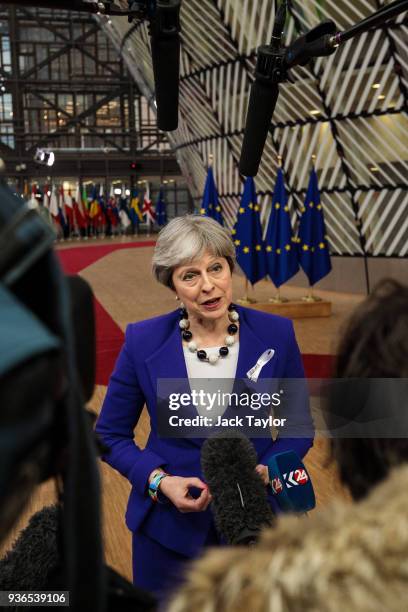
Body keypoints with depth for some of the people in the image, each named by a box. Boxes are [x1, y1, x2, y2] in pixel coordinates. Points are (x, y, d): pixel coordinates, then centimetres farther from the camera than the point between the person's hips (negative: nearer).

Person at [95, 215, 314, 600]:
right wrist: (159, 480, -17)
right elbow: (110, 436, -2)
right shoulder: (143, 341, -13)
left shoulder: (276, 334, -11)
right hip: (169, 525, 0)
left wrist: (267, 470, -16)